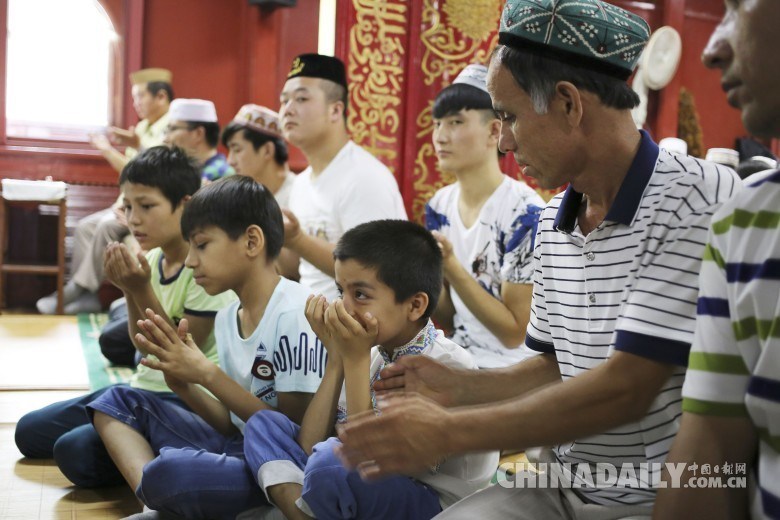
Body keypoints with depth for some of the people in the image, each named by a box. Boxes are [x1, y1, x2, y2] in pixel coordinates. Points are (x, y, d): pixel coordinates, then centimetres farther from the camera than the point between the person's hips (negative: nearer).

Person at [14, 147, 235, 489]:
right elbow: (146, 348, 7)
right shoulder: (153, 259, 4)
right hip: (146, 385, 9)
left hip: (187, 398, -9)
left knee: (77, 452, -26)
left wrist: (142, 290, -22)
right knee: (29, 432, 11)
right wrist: (130, 291, -9)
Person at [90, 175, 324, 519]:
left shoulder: (295, 314, -17)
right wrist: (184, 385, -7)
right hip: (237, 445, 9)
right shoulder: (227, 318, 8)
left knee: (170, 470, -35)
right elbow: (234, 423, 11)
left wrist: (207, 374, -18)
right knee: (119, 401, 8)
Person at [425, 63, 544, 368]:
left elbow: (516, 332, -14)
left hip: (508, 371, -5)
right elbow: (449, 316, 7)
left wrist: (450, 266, -22)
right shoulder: (439, 205, 1)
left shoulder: (524, 212, -16)